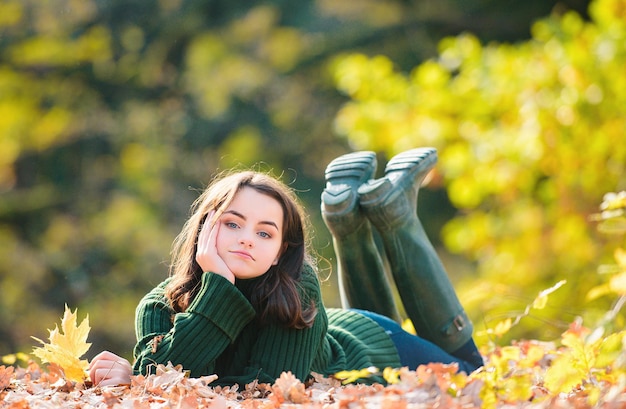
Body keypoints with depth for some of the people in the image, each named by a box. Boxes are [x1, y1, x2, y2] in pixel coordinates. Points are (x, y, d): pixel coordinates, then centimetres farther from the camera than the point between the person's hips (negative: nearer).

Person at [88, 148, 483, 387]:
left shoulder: (296, 290, -40)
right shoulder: (159, 306, -32)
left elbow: (274, 386, -48)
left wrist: (135, 376, -48)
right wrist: (216, 283, -49)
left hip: (371, 347, -3)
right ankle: (350, 217, 30)